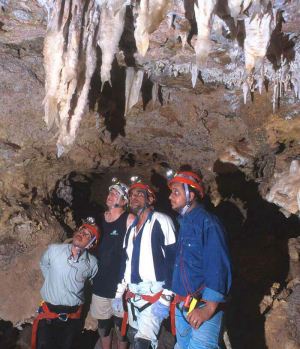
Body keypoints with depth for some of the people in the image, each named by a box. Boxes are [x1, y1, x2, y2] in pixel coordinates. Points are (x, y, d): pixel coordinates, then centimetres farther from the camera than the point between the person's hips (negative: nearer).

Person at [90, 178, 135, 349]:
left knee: (120, 324, 7)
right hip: (101, 283, 5)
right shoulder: (101, 217, 6)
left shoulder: (129, 219, -11)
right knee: (103, 324, 18)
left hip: (120, 282, -5)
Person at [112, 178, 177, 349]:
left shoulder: (161, 221, -6)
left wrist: (166, 296, -16)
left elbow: (172, 259, -12)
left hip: (154, 294, -7)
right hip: (133, 295, 8)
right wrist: (119, 293, 20)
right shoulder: (132, 227, 18)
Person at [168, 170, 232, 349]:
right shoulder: (182, 222, 9)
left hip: (204, 306, -7)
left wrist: (209, 308, -22)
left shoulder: (207, 222, -13)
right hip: (181, 306, 8)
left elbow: (218, 267, -19)